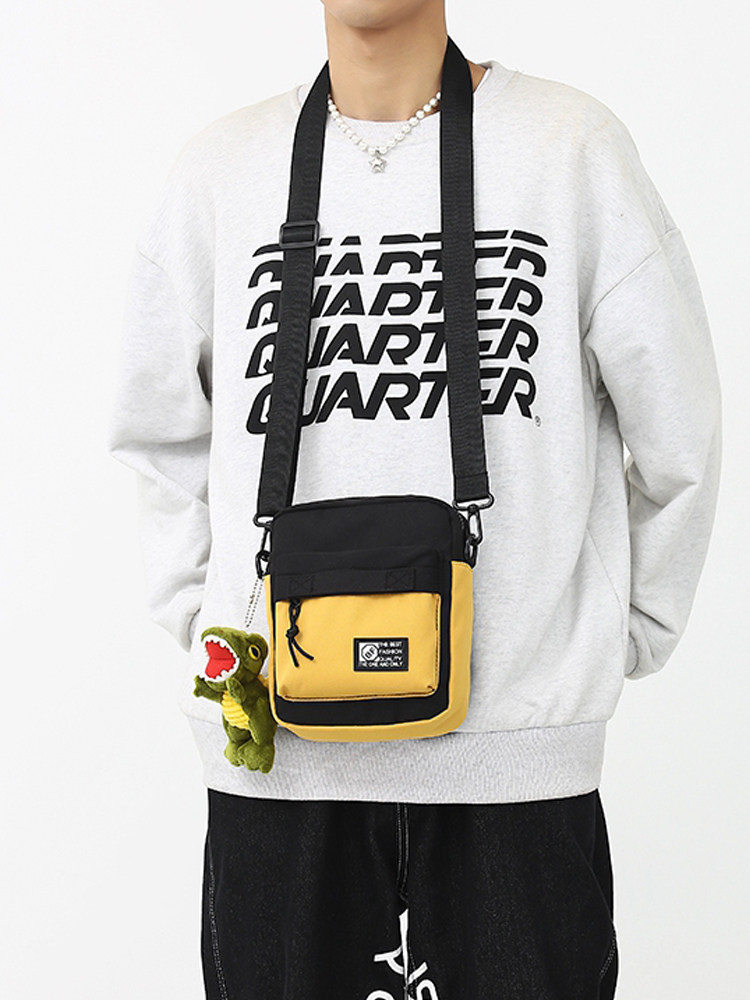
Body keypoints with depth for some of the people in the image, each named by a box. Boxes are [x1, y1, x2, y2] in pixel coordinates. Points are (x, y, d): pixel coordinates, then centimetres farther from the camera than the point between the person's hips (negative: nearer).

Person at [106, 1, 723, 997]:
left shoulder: (576, 144, 1)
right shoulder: (222, 166, 7)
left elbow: (678, 427, 6)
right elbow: (158, 430, 17)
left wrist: (627, 633, 7)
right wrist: (201, 618, 9)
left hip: (518, 741, -1)